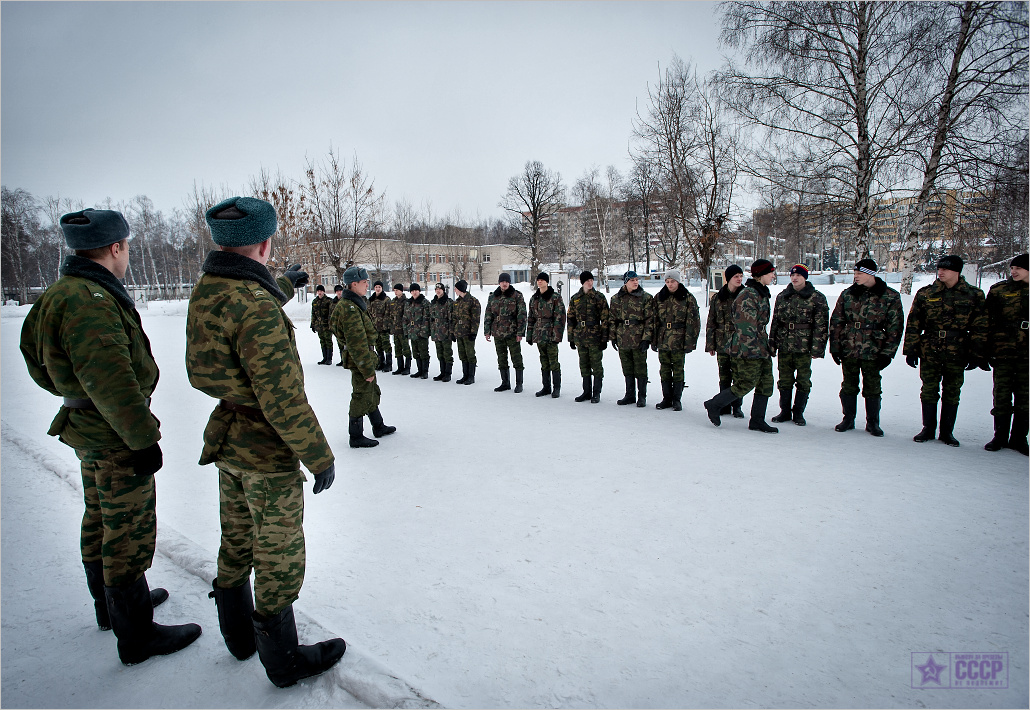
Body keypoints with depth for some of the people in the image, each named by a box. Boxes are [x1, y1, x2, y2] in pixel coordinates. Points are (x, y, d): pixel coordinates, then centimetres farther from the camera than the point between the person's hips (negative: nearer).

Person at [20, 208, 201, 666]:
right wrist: (144, 439, -25)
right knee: (129, 534, 0)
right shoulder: (90, 302, -25)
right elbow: (111, 382, -29)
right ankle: (136, 636, 14)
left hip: (90, 432, 11)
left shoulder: (63, 294, 9)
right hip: (116, 439, -11)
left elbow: (41, 366, 18)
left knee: (101, 522, 23)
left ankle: (110, 605, 42)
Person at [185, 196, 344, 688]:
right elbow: (282, 397, -29)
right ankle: (284, 660, 26)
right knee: (278, 555, 8)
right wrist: (320, 457, -19)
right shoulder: (255, 304, -28)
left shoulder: (206, 291, 1)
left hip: (228, 444, 9)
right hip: (268, 451, -9)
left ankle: (239, 636, 44)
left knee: (236, 543, 23)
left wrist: (284, 285, 41)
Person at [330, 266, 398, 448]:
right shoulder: (350, 308, -23)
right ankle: (356, 437, 15)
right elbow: (357, 344, -25)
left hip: (366, 356, 10)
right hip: (360, 360, -10)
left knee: (373, 393, 22)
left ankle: (378, 427, 38)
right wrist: (367, 369, -22)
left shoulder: (356, 303, 11)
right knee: (361, 397, 1)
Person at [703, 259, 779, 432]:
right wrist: (751, 349, -23)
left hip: (761, 349, 10)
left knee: (766, 385, 8)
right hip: (749, 351, -10)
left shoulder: (761, 293, 17)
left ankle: (757, 421, 16)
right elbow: (745, 326, -21)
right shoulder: (748, 295, -15)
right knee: (746, 384, -4)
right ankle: (714, 405, 12)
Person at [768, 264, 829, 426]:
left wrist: (817, 348, -10)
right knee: (784, 381, 9)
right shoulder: (782, 296, 11)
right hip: (784, 346, 3)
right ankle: (785, 411, 21)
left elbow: (821, 325, -4)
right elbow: (775, 322, 14)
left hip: (804, 347, -3)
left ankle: (798, 413, 17)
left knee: (803, 382, 4)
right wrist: (772, 344, 9)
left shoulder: (817, 298, -1)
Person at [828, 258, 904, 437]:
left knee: (872, 388, 7)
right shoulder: (847, 294, 3)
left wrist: (887, 353, -6)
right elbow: (836, 322, 7)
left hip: (873, 352, -2)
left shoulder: (891, 297, -3)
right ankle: (848, 419, 22)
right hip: (848, 350, 2)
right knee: (849, 386, 9)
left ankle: (872, 422, 21)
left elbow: (895, 327, -2)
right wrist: (835, 347, 2)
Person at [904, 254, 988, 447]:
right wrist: (911, 350, -1)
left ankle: (947, 431, 19)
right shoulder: (925, 293, 1)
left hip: (957, 354, 0)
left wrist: (976, 355, -2)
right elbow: (913, 324, 3)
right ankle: (928, 428, 19)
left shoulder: (974, 295, 1)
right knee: (929, 391, 6)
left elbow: (979, 328, 3)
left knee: (952, 393, 8)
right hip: (929, 352, 0)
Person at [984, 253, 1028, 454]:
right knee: (1001, 395, 3)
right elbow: (988, 321, 2)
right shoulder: (998, 290, 4)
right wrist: (987, 350, -4)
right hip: (1003, 352, -1)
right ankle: (1000, 436, 14)